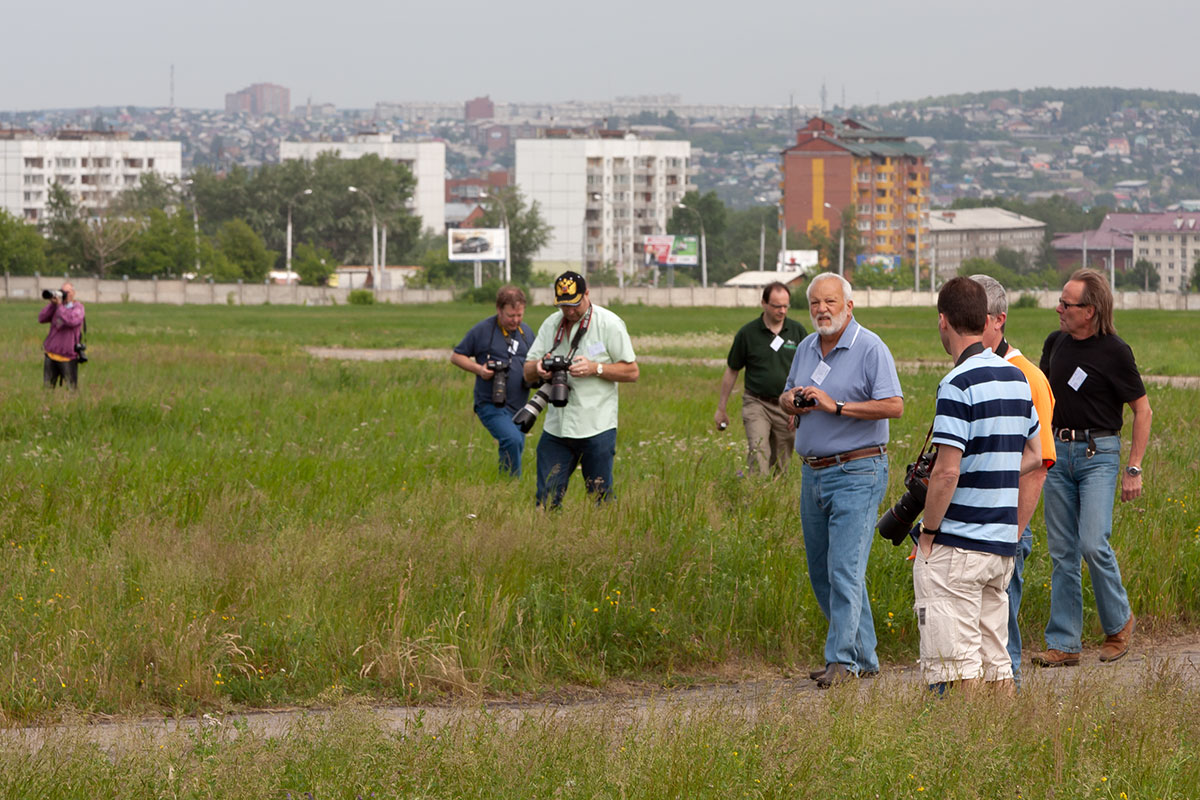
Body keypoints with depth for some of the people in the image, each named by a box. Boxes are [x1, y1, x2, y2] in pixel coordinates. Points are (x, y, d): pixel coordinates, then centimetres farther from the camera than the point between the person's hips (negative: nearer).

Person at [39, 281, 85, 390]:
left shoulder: (78, 307, -4)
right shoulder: (56, 307, 9)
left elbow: (72, 321, -24)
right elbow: (41, 319, -1)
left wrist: (60, 305, -18)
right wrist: (52, 304, -10)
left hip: (68, 356, -4)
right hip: (51, 354, 4)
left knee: (72, 388, 0)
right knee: (47, 387, 6)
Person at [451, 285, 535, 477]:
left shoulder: (527, 332, 12)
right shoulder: (483, 330, -4)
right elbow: (456, 356, 3)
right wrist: (479, 369, -14)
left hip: (519, 408, 6)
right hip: (492, 404, -6)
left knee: (516, 448, 10)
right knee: (512, 440, -26)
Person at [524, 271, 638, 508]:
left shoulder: (609, 324, -1)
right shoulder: (551, 324, 12)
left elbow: (631, 372, -1)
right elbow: (527, 373, 13)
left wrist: (595, 368, -15)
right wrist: (538, 368, -11)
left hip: (597, 428, -4)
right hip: (555, 427, 4)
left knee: (601, 500, 0)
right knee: (546, 500, 0)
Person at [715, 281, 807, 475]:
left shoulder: (797, 331, 3)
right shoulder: (748, 333, -2)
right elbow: (731, 371, 7)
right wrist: (721, 408, 10)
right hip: (757, 403, -2)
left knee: (781, 465, 5)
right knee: (758, 455, -18)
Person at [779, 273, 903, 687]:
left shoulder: (870, 349, -10)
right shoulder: (806, 348, 13)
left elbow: (894, 405, -19)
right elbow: (786, 396, 25)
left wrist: (837, 406, -23)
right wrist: (793, 401, 1)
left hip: (856, 472, -8)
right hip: (813, 472, 8)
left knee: (844, 569, -13)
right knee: (821, 572, 11)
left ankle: (841, 660, -11)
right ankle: (864, 657, 20)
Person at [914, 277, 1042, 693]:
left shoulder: (958, 385, -15)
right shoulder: (1016, 378, 10)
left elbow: (947, 472, -19)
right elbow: (1033, 455, 20)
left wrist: (928, 533, -8)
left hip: (956, 544, -8)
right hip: (1003, 540, 8)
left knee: (955, 666, -4)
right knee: (995, 662, 13)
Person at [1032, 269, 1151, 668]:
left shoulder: (1114, 352, -10)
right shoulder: (1055, 343, 7)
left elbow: (1142, 409, -4)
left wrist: (1134, 469, -8)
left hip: (1098, 454, -6)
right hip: (1058, 452, 6)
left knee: (1093, 544, -17)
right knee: (1061, 553, 4)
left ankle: (1119, 621, 7)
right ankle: (1063, 644, 8)